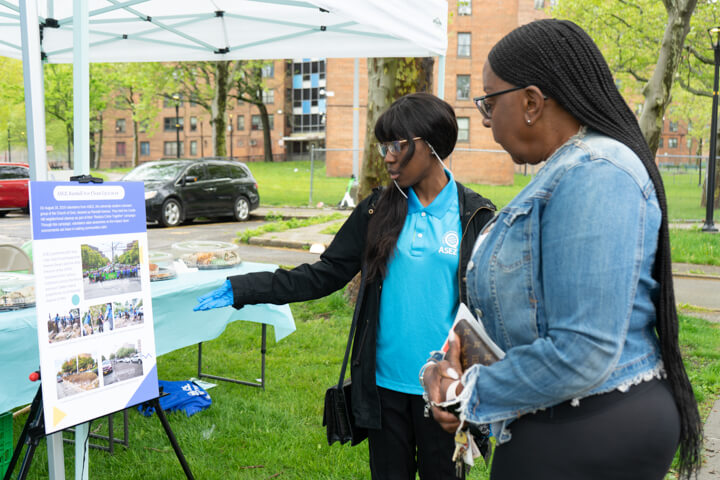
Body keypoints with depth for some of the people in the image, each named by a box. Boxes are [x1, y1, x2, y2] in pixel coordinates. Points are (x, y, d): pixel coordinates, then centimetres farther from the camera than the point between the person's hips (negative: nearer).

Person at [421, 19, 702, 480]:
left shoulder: (592, 176, -22)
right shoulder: (569, 169, 9)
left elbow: (580, 355, -27)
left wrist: (469, 397, -14)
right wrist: (465, 375, -2)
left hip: (585, 440, -9)